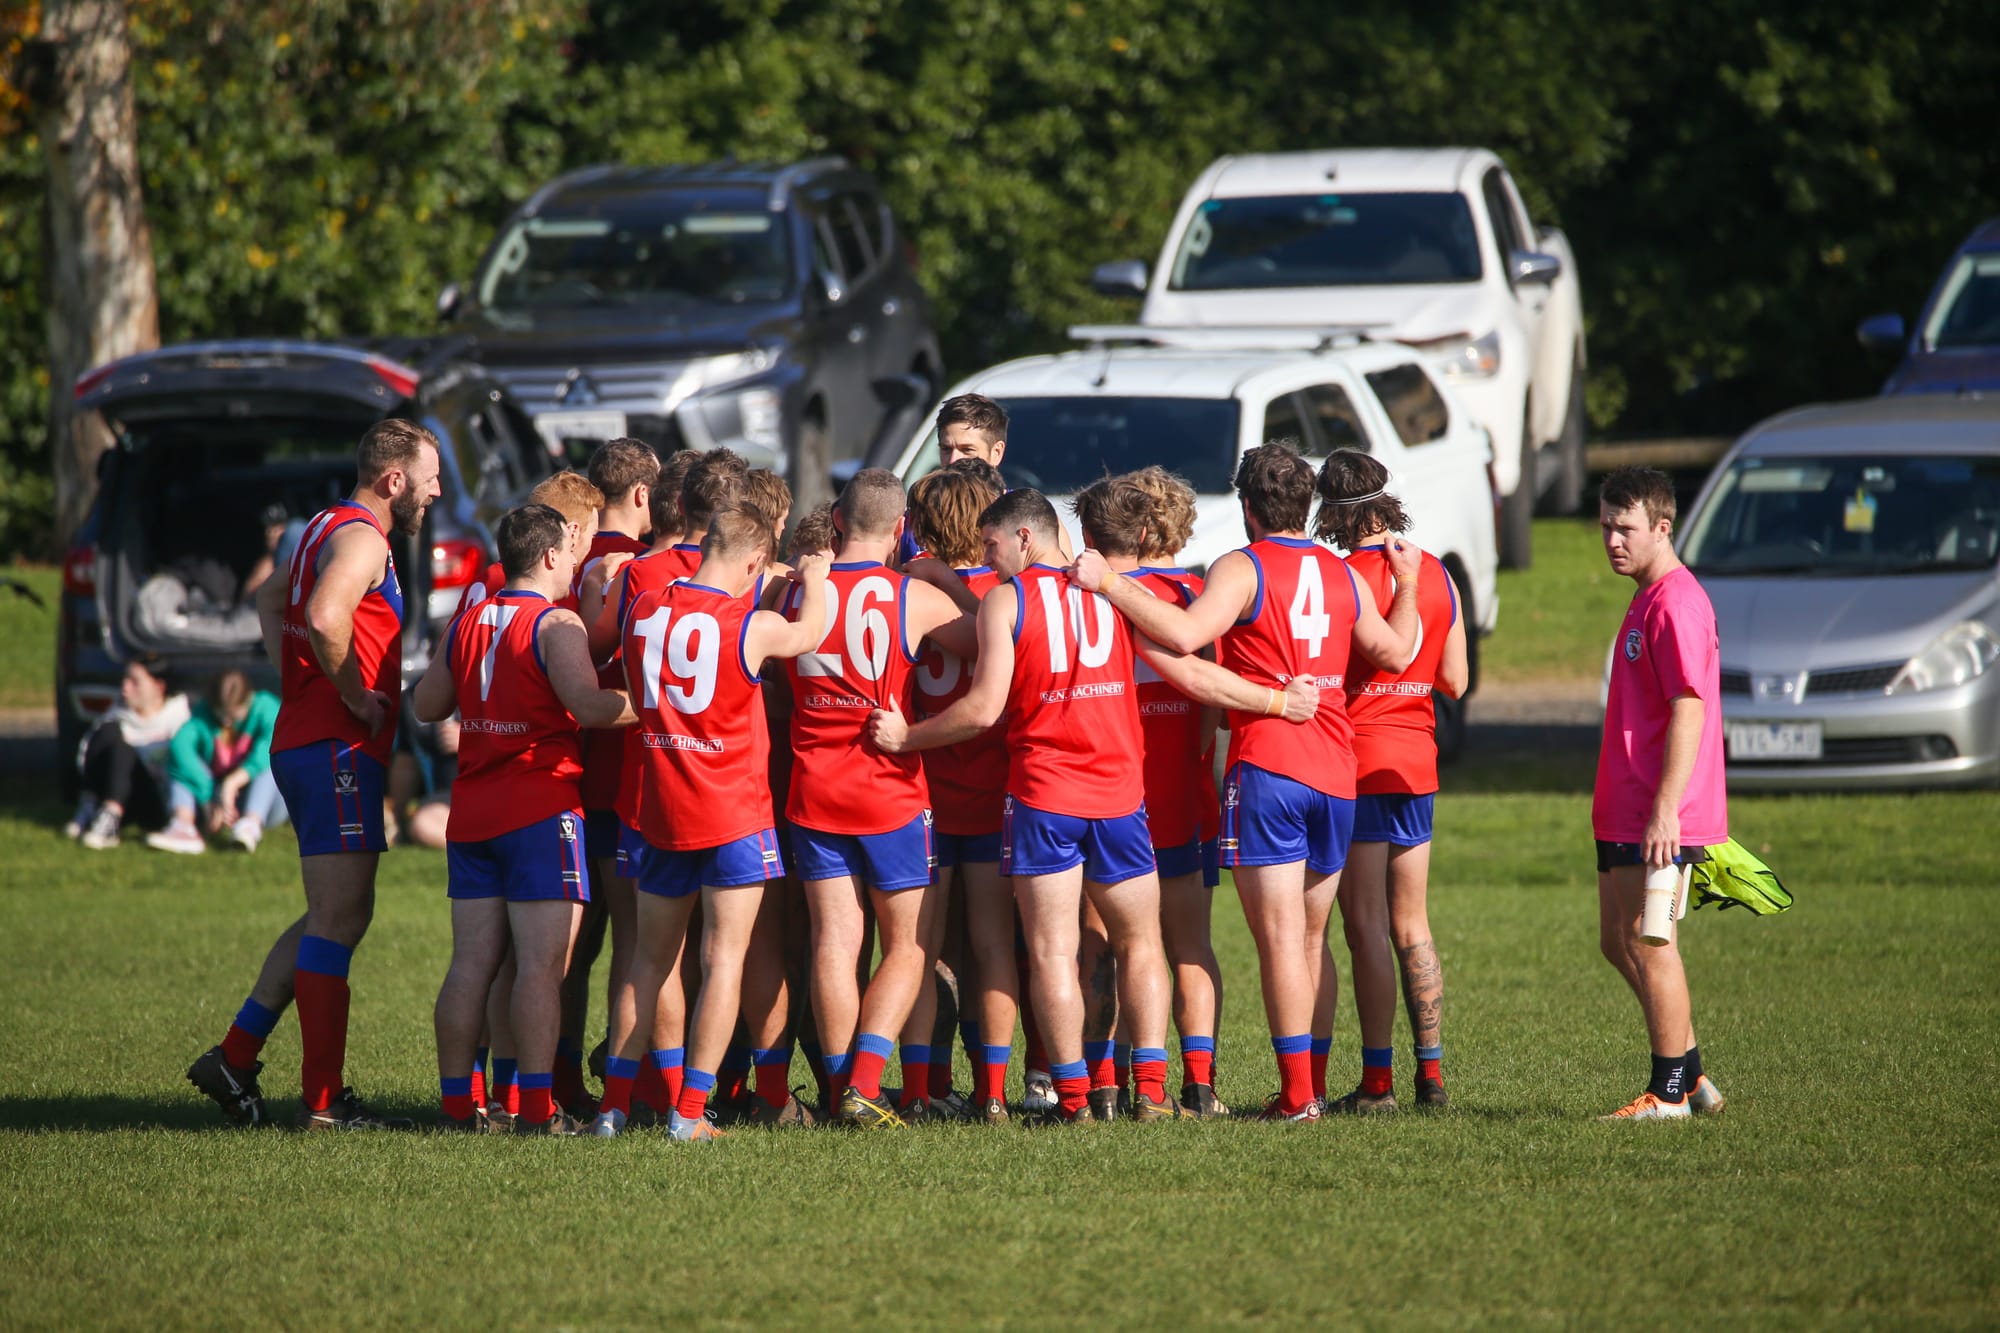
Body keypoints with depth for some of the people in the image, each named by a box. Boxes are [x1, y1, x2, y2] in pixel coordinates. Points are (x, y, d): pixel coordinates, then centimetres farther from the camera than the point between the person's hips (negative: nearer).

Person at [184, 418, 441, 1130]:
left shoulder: (326, 530, 19)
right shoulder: (362, 538, -13)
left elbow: (271, 600, 35)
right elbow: (325, 618, -31)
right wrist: (357, 696, -18)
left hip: (300, 738, 10)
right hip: (340, 747, -10)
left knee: (336, 916, 17)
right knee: (338, 919, -9)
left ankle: (234, 1057, 17)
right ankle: (323, 1103, -9)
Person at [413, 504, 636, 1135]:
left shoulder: (465, 624, 12)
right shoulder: (555, 625, -10)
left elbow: (427, 705, 20)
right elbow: (589, 705, -21)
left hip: (471, 813, 7)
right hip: (541, 811, -7)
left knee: (471, 962, 8)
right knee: (541, 964, -8)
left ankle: (457, 1103, 8)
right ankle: (537, 1110, -12)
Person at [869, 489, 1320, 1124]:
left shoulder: (1004, 601, -3)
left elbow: (984, 708, -11)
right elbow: (1193, 675, 6)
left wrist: (905, 737, 1)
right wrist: (1278, 701, 18)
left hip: (1043, 794, -3)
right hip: (1119, 793, 3)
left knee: (1053, 952, -1)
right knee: (1140, 945, 11)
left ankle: (1073, 1095, -7)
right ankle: (1151, 1089, 1)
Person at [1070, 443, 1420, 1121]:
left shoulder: (1244, 569, -7)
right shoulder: (1341, 574, 13)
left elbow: (1186, 634, -22)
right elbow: (1394, 652, 25)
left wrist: (1110, 584, -16)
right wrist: (1407, 586, 41)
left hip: (1267, 767, -6)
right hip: (1336, 773, 6)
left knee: (1280, 937, -7)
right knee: (1310, 937, 16)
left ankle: (1297, 1094, -12)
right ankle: (1315, 1084, 18)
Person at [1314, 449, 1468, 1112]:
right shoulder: (1437, 576, 5)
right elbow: (1454, 681, 10)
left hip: (1356, 760, -6)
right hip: (1416, 760, 6)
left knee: (1365, 932, -3)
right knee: (1412, 927, 13)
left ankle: (1377, 1081, -5)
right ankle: (1431, 1073, 13)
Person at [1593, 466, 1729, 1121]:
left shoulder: (1675, 602, -16)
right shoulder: (1647, 600, 17)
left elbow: (1689, 708, -21)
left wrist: (1665, 808, -24)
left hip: (1658, 818, -11)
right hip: (1623, 812, 11)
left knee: (1647, 943, -5)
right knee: (1617, 941, 14)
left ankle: (1670, 1093, 2)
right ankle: (1690, 1077, 21)